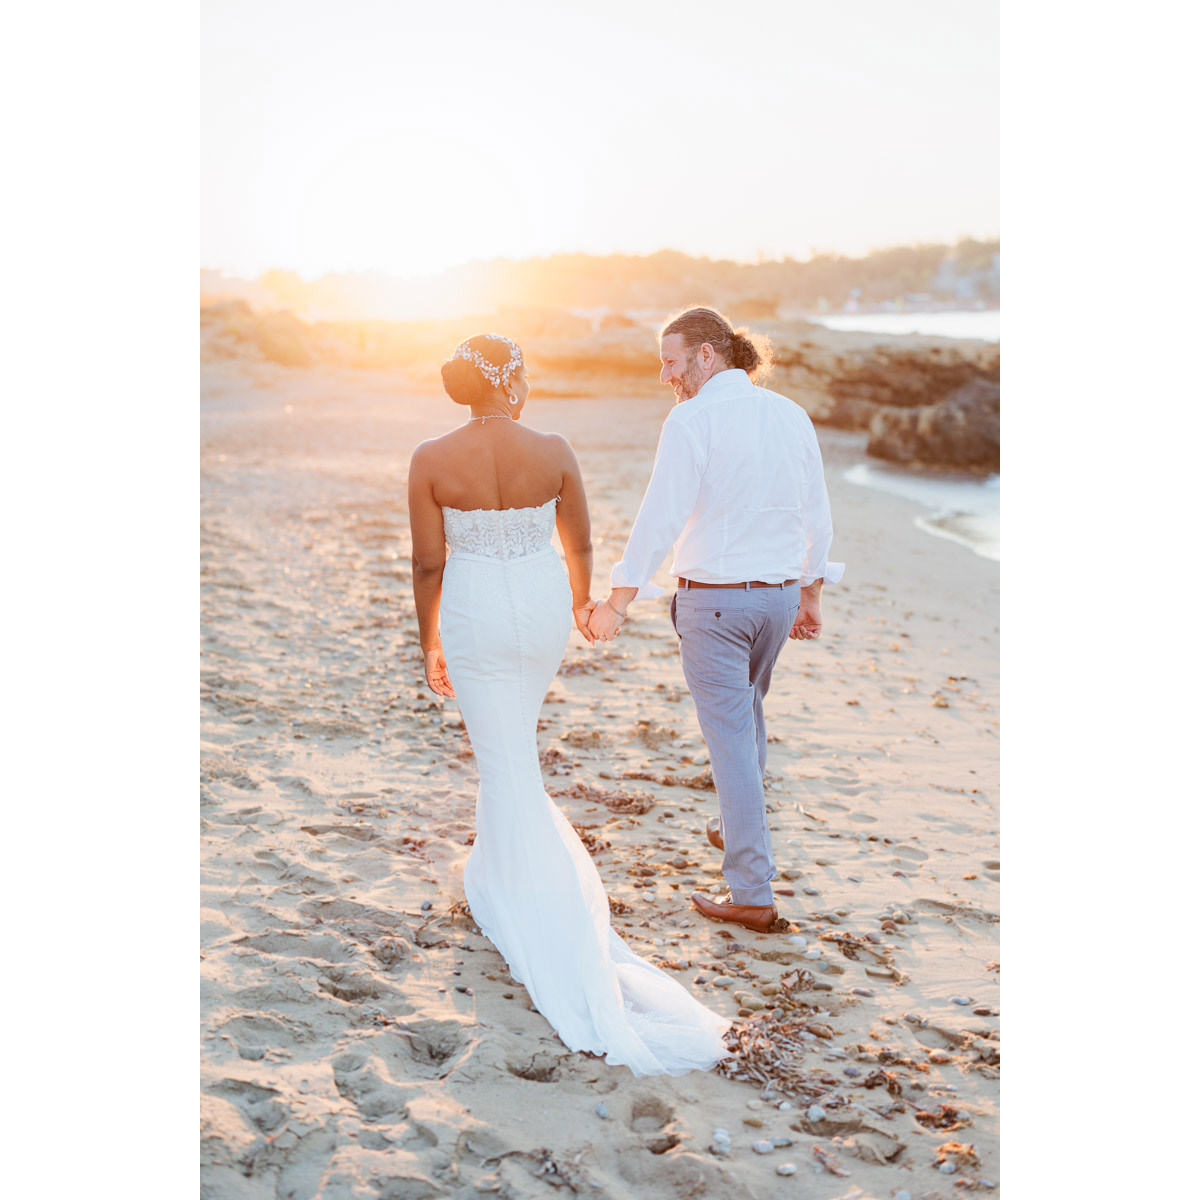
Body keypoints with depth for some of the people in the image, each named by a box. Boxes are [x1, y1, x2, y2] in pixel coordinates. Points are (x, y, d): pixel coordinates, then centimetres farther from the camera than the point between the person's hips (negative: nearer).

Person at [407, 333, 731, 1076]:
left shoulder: (431, 460, -13)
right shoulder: (554, 452, -10)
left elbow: (428, 563, -9)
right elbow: (580, 542, 3)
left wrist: (431, 644, 4)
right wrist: (583, 598, 23)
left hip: (475, 617, -2)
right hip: (543, 608, 3)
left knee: (510, 768, 5)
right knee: (513, 740, 28)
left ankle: (543, 923, 6)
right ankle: (499, 873, 42)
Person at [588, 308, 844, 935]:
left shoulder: (691, 420, -14)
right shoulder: (792, 415, 4)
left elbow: (659, 519, -17)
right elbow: (817, 519, 9)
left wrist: (616, 603, -12)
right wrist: (810, 597, 19)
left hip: (713, 600, -6)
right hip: (778, 594, 7)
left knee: (730, 737, -1)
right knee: (747, 709, 28)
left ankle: (753, 895, 2)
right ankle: (736, 828, 47)